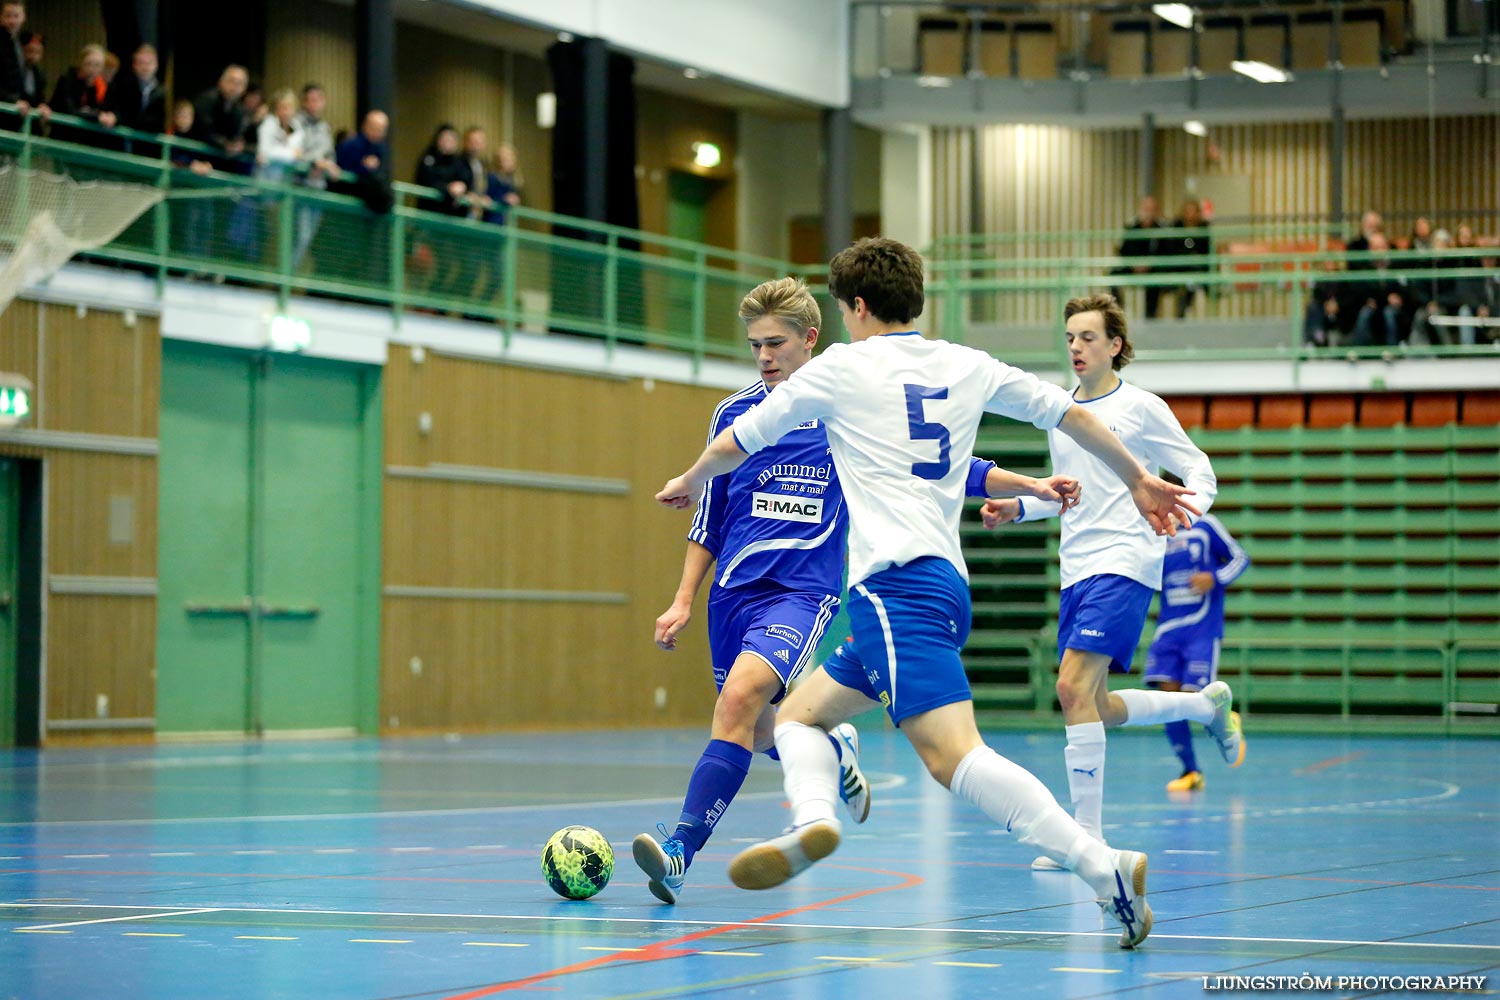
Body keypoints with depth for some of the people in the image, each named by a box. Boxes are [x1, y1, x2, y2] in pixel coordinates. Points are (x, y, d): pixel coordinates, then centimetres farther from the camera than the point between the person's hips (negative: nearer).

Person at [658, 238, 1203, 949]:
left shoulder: (842, 366, 4)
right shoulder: (967, 367, 17)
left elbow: (735, 444, 15)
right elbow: (1068, 413, 24)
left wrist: (690, 481, 35)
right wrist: (1139, 480, 37)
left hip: (895, 583, -8)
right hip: (946, 580, 8)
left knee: (950, 754, -21)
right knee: (799, 713, 16)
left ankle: (1105, 868, -33)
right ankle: (812, 820, -14)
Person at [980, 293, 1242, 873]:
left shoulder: (1141, 407, -3)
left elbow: (1198, 469, 0)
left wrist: (1189, 505, -21)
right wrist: (1016, 508, 10)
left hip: (1124, 563, -8)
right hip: (1076, 569, 8)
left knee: (1074, 688, -20)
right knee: (1095, 707, 9)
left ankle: (1088, 836, -16)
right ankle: (1206, 704, 34)